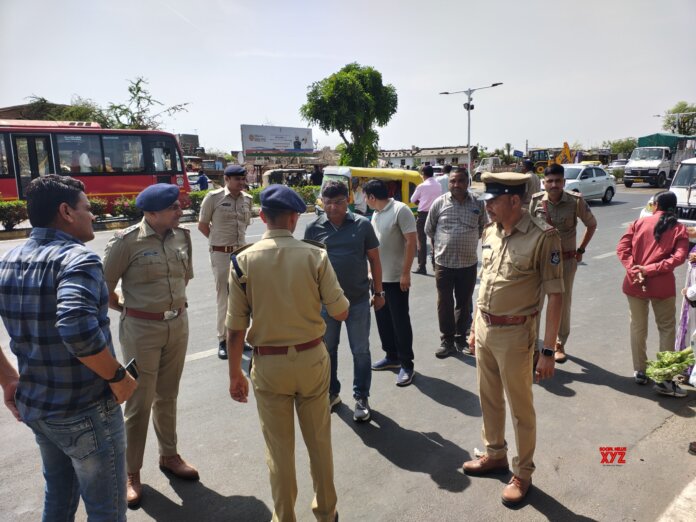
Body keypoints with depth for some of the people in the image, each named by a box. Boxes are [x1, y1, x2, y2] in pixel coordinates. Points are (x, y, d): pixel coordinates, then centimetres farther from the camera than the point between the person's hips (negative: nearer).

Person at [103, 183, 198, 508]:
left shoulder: (182, 236, 2)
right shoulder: (127, 241, -16)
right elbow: (104, 285, -7)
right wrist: (125, 309, 4)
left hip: (178, 324, 5)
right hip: (142, 329, -5)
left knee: (167, 396, 19)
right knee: (140, 402, 6)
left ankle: (169, 456, 38)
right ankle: (131, 472, 25)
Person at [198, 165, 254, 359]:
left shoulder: (248, 199, 5)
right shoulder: (213, 197, -8)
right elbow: (202, 225, -1)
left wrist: (233, 239, 10)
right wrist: (220, 241, 5)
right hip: (221, 255, -5)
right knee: (224, 298, 3)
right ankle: (223, 339, 17)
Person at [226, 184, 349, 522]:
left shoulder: (243, 260, -9)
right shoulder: (315, 255, -11)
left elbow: (235, 326, -7)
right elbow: (340, 312, -7)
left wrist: (235, 373, 5)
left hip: (268, 365, 0)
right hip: (312, 358, 0)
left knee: (279, 447, 16)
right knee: (319, 441, 20)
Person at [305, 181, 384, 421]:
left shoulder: (362, 225, -4)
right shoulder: (314, 228, -2)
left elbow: (374, 259, 3)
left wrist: (379, 292, 5)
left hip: (358, 299, -1)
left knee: (360, 351, 8)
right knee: (327, 349, 16)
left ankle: (361, 398, 25)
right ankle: (331, 392, 35)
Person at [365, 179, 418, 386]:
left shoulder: (400, 210, -14)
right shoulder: (376, 214, 10)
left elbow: (411, 242, -17)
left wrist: (406, 272, -20)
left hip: (396, 278, -8)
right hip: (378, 277, 8)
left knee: (400, 321, -1)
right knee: (383, 319, 15)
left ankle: (406, 365, 10)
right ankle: (391, 357, 29)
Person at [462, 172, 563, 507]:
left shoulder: (543, 236, -17)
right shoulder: (489, 232, 3)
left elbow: (555, 296, -15)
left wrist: (548, 351, -16)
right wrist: (475, 327, 15)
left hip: (514, 334, -6)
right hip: (485, 329, 6)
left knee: (520, 407, 10)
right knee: (488, 399, 20)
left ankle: (523, 472, 30)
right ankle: (495, 455, 41)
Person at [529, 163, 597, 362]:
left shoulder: (576, 201, -10)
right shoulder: (536, 201, -7)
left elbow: (592, 225, 5)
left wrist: (580, 250, 3)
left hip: (566, 260, 0)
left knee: (563, 303, 11)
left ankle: (560, 344, 29)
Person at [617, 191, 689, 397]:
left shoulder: (639, 222, 6)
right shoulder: (679, 229, 2)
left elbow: (622, 249, -5)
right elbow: (679, 257, -12)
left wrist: (634, 271, -12)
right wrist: (649, 269, -13)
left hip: (634, 284, 2)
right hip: (662, 286, -2)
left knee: (638, 328, 14)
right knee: (666, 330, 10)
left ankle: (640, 372, 24)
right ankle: (664, 379, 9)